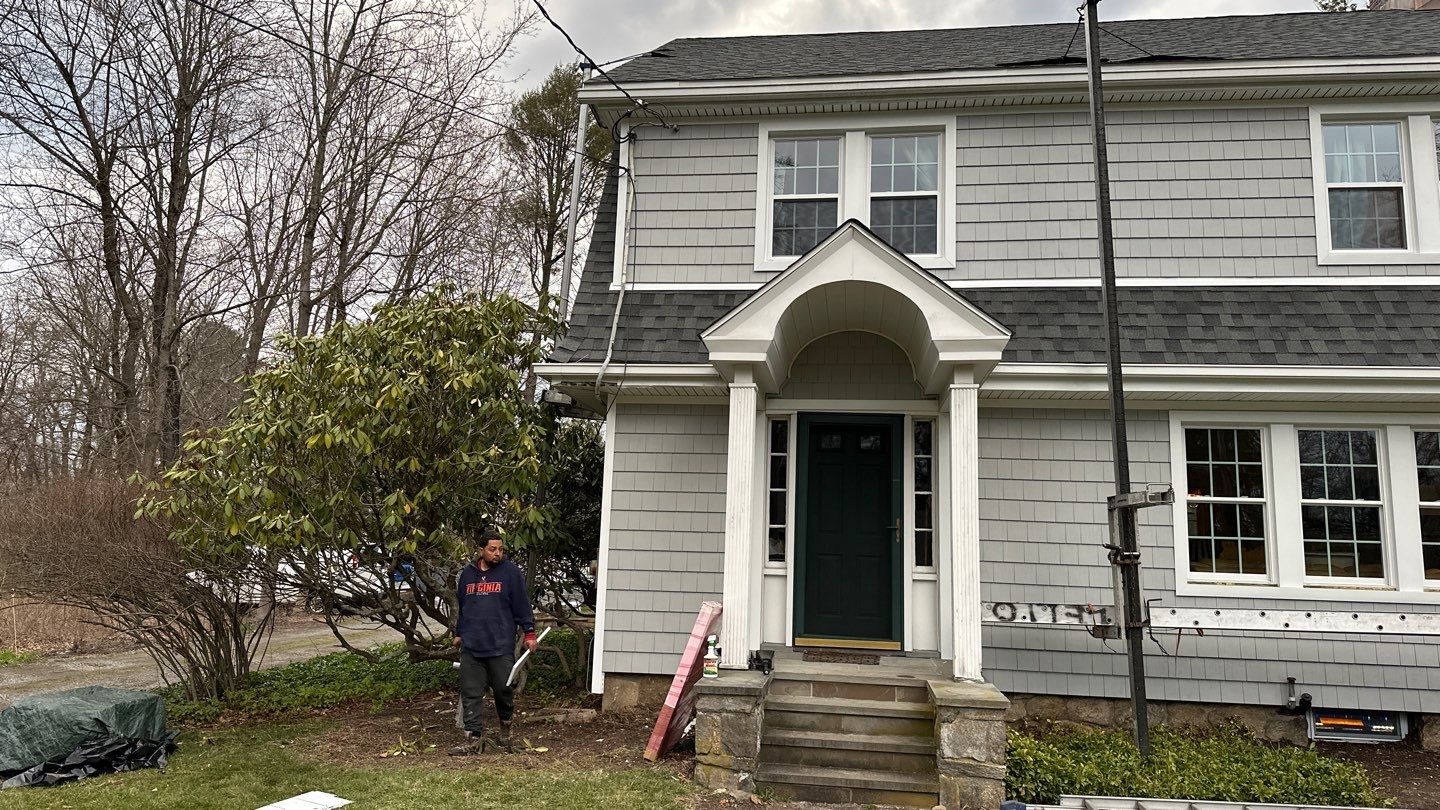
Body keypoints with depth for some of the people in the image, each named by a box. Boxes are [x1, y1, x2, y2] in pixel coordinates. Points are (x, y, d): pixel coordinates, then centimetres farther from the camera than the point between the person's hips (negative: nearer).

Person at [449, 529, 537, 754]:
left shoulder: (511, 572, -1)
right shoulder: (467, 574, 11)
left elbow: (522, 605, 0)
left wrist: (529, 633, -3)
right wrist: (459, 634, 26)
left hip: (501, 646, -3)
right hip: (471, 647, 3)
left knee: (504, 690, 4)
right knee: (471, 694, 1)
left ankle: (505, 730, 29)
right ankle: (474, 738, 7)